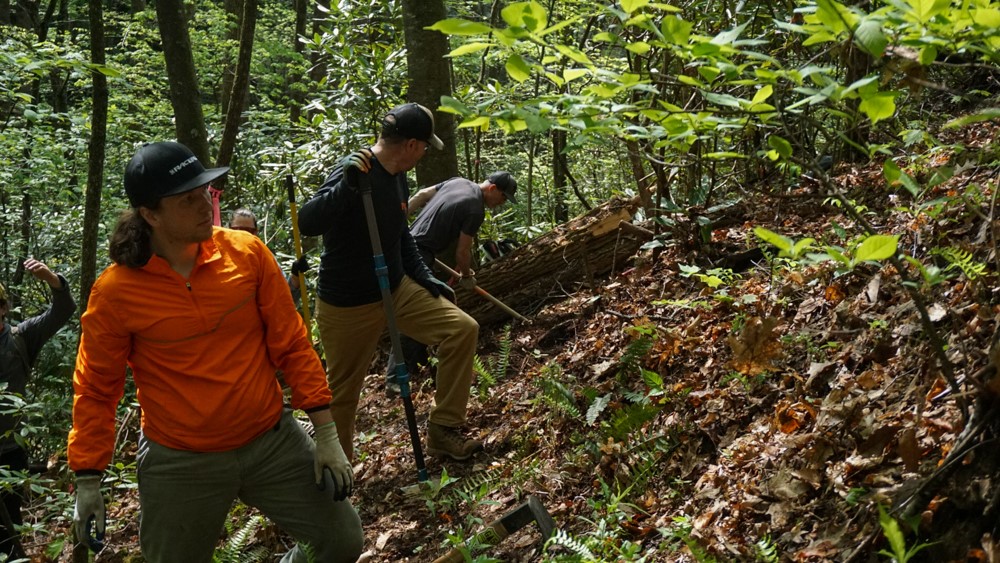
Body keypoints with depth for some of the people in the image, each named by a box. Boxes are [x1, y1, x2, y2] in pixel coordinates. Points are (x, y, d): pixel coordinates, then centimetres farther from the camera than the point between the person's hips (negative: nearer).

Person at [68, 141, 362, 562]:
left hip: (272, 441, 2)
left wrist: (327, 434, -3)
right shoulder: (115, 291, -13)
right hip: (180, 463, -2)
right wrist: (87, 480, 0)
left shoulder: (247, 252, -8)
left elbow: (291, 345, -3)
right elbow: (95, 390, -2)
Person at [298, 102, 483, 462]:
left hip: (397, 290, 7)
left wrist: (424, 277, 13)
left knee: (462, 329, -4)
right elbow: (307, 225, -36)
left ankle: (443, 431, 6)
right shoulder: (354, 173, -23)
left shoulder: (396, 177, 3)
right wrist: (347, 182, -46)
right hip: (348, 306, -7)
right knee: (342, 393, 7)